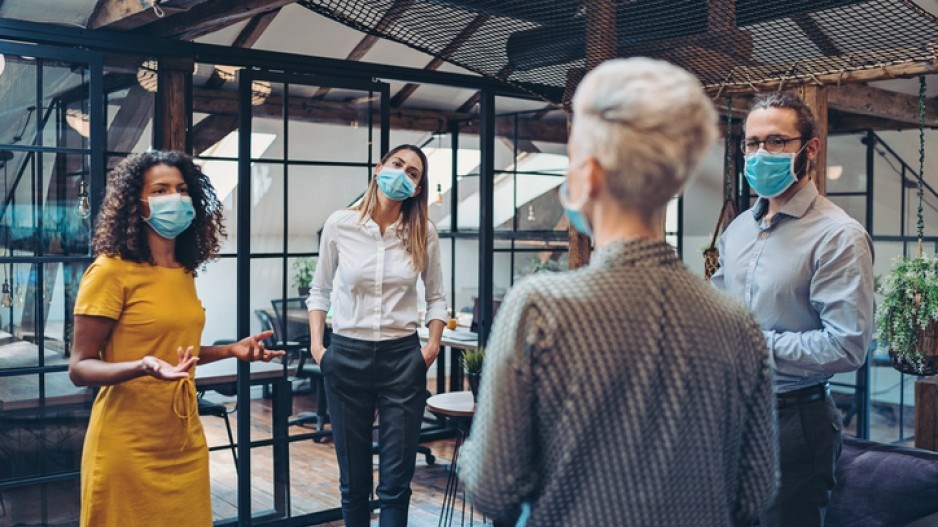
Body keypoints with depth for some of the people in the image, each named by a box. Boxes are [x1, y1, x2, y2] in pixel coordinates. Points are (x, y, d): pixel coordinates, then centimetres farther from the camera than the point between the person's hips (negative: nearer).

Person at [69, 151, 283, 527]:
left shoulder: (185, 273, 8)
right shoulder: (112, 271, -13)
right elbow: (79, 367, -13)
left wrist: (231, 350, 8)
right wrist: (143, 368, -30)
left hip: (185, 441, 7)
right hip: (128, 449, -7)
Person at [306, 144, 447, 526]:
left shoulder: (423, 233, 0)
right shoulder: (340, 225, -2)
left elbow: (436, 297, 9)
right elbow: (319, 290, 8)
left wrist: (433, 345, -4)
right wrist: (316, 343, -2)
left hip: (403, 357, 0)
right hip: (347, 355, 0)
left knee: (396, 481, 3)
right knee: (353, 479, 11)